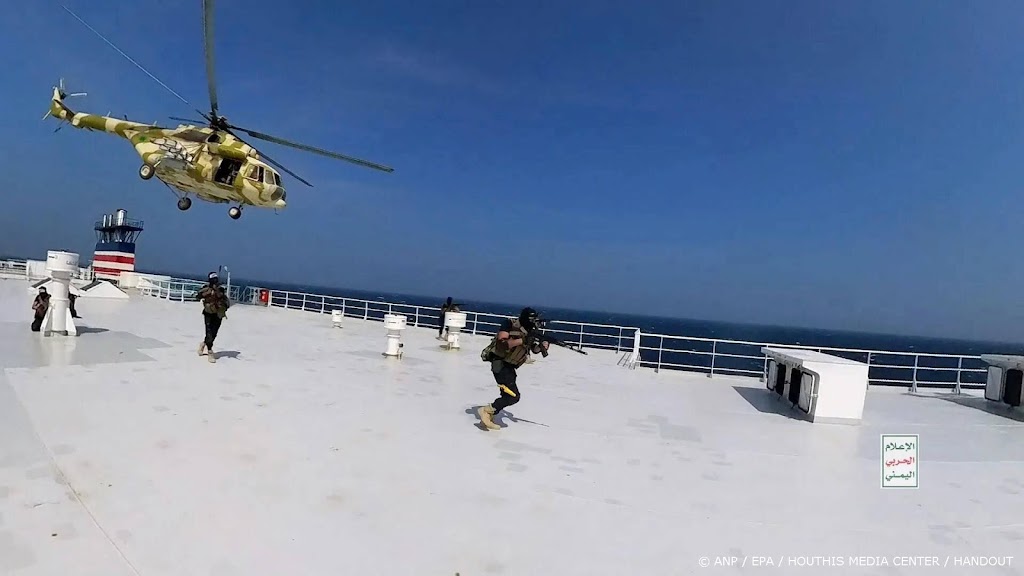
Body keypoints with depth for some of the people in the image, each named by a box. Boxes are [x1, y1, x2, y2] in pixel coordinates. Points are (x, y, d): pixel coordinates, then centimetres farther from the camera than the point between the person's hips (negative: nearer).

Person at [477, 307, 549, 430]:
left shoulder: (530, 331, 6)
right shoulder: (510, 324, -16)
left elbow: (534, 350, 12)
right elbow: (501, 344, -26)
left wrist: (541, 347, -10)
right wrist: (521, 340, -29)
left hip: (509, 366, 9)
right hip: (500, 364, -9)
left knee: (507, 395, 16)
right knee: (513, 396, -14)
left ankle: (488, 416, 26)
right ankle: (486, 411, -4)